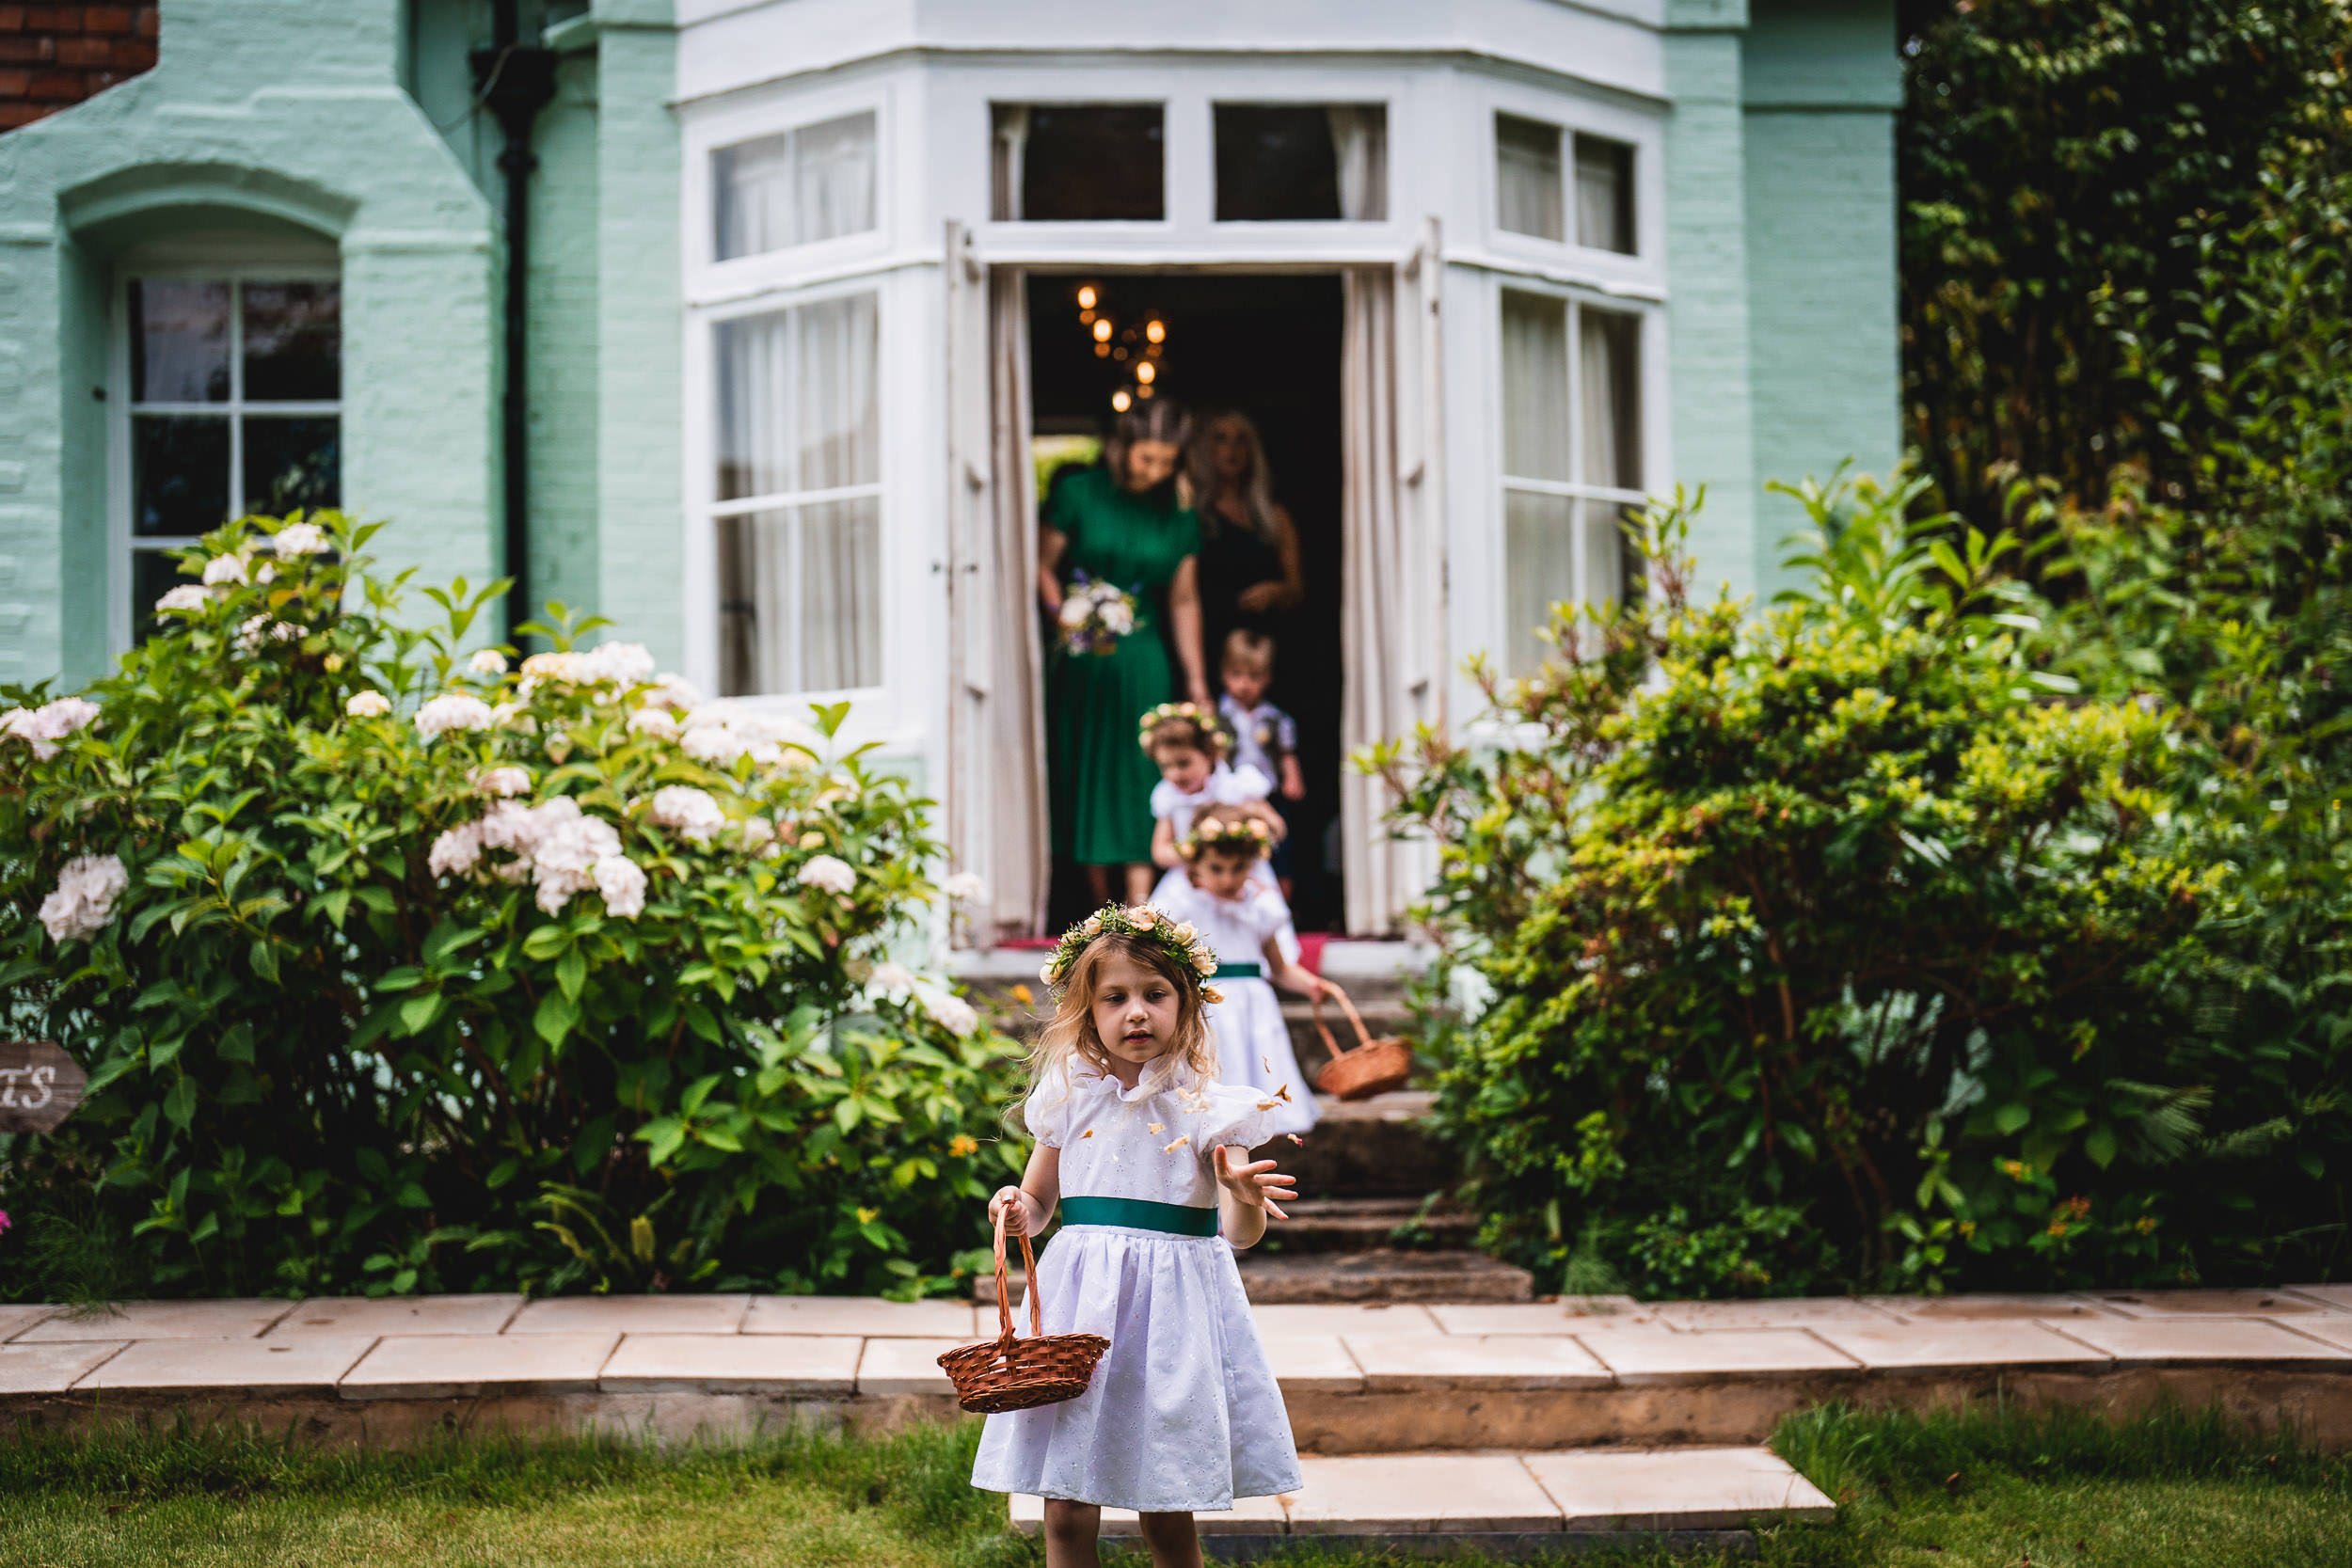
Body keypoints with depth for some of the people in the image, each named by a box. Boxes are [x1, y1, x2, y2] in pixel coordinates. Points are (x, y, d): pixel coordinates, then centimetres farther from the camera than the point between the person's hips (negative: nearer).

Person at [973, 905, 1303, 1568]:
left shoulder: (1208, 1107, -4)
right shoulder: (1067, 1097, 5)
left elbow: (1238, 1232, -9)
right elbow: (1037, 1201, 17)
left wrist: (1247, 1200, -31)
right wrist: (1017, 1212, -5)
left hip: (1174, 1302, -2)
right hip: (1081, 1299, 2)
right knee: (1067, 1515, 1)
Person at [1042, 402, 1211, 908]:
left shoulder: (1178, 515, 5)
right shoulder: (1077, 493, -2)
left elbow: (1184, 601, 9)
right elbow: (1045, 566, 2)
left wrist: (1196, 680, 8)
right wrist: (1061, 614, -16)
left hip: (1142, 661, 1)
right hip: (1081, 659, -1)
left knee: (1139, 773, -8)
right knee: (1085, 771, 3)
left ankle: (1139, 908, -12)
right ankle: (1100, 905, 11)